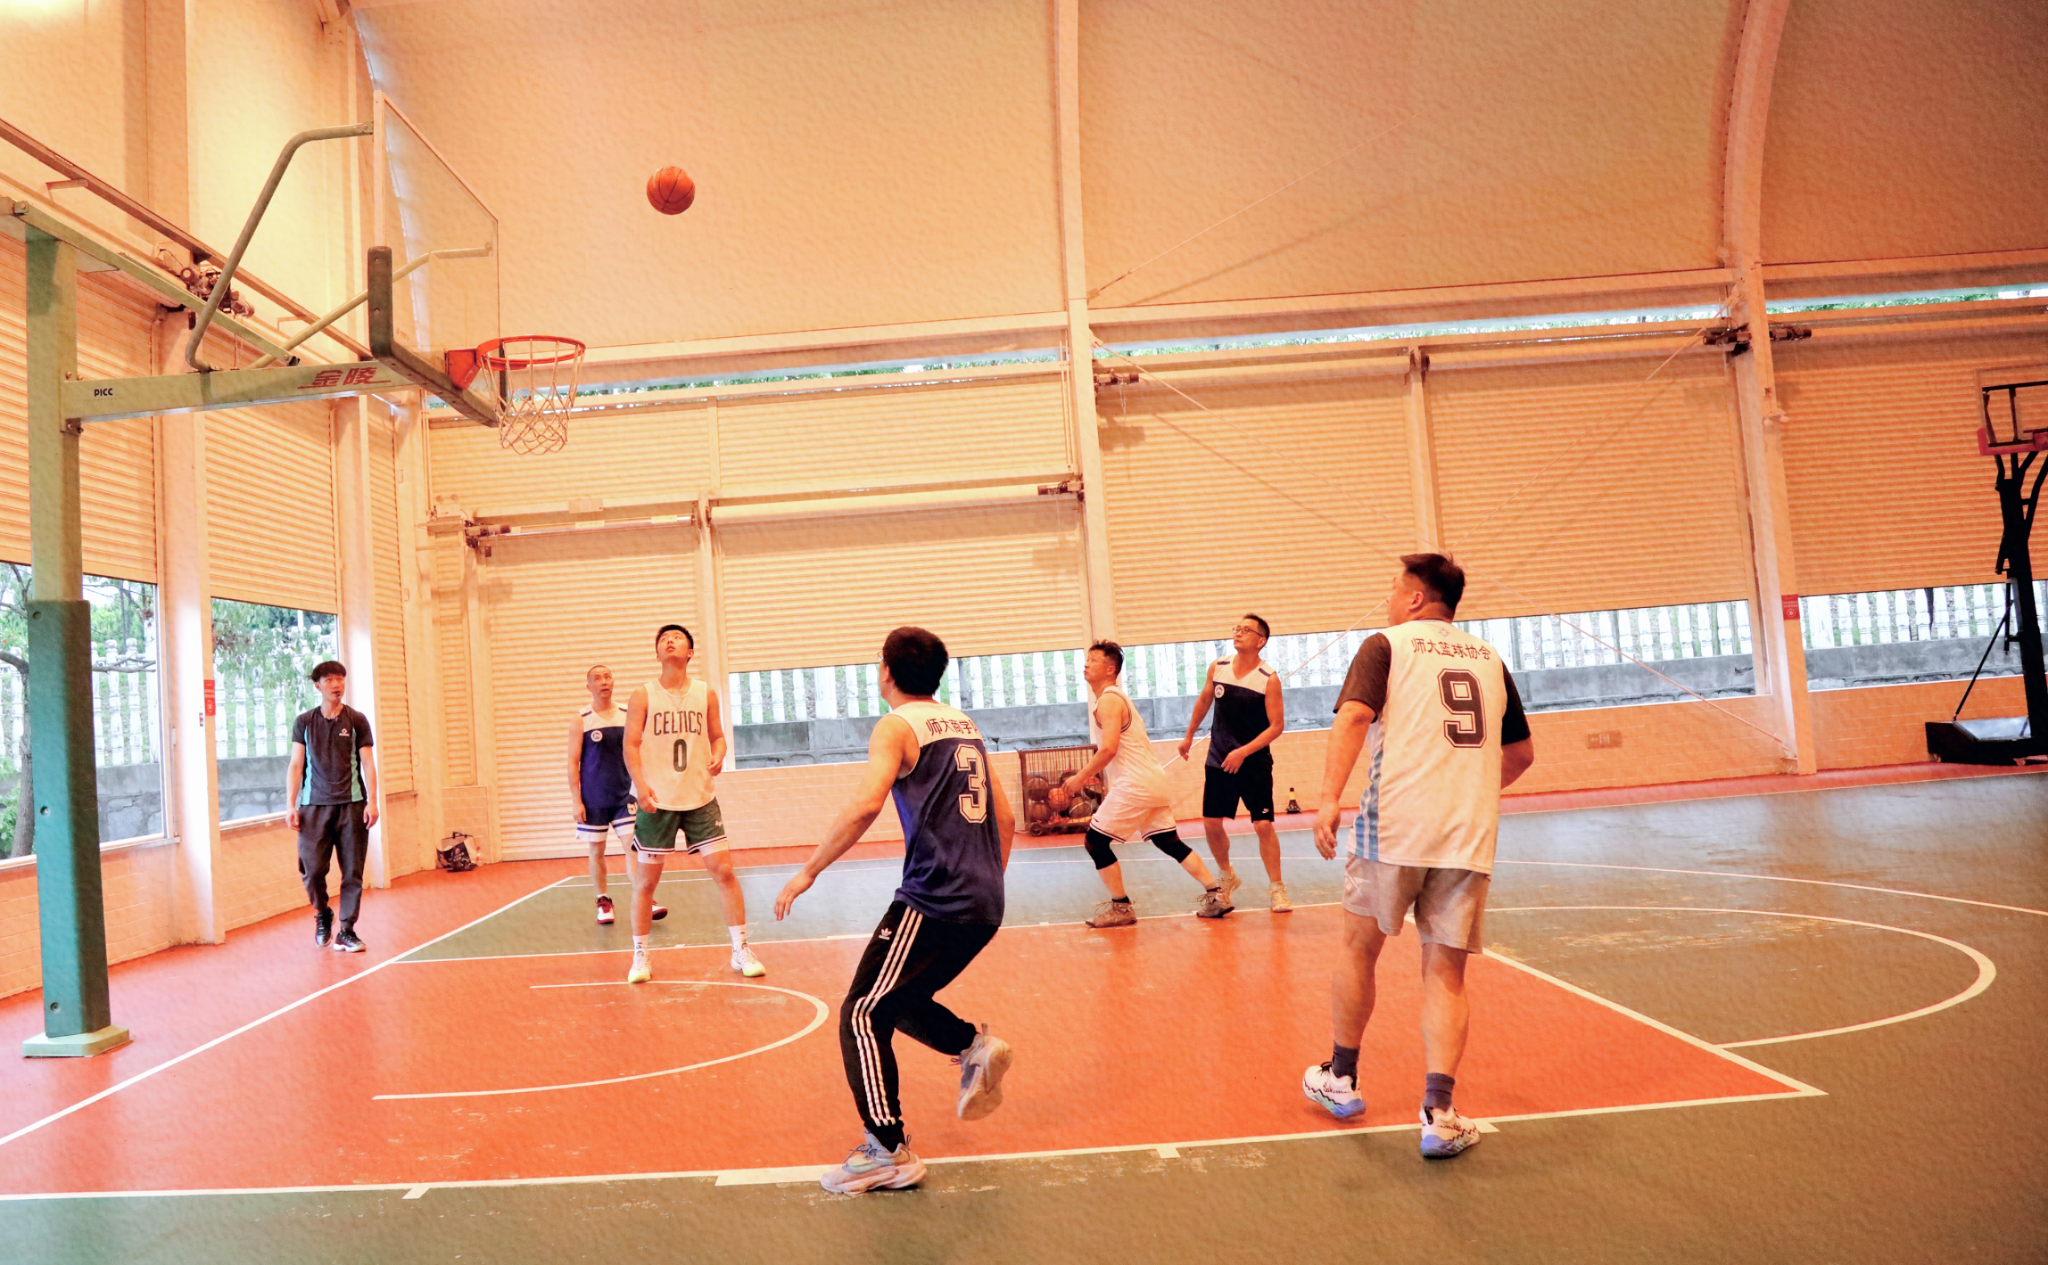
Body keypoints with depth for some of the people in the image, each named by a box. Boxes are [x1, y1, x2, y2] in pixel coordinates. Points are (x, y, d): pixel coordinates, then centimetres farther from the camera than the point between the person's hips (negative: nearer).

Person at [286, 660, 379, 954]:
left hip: (352, 804, 0)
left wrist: (372, 802, -5)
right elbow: (296, 766, 8)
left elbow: (368, 764, 4)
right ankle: (322, 916, 22)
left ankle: (346, 932, 8)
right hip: (314, 805, 0)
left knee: (352, 871, -1)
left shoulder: (357, 720, 6)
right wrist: (291, 805, 0)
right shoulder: (304, 722, 9)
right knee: (312, 869, -5)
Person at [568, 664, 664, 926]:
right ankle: (603, 902, 18)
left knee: (633, 846, -6)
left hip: (624, 796, 2)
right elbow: (573, 763, -2)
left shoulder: (626, 717, 6)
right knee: (596, 850, 6)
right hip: (594, 800, -1)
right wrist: (576, 800, -8)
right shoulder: (581, 721, -2)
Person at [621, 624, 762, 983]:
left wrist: (718, 756, -12)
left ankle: (741, 950, 7)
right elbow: (631, 744, -6)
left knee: (723, 869, -3)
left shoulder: (705, 694, 5)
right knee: (646, 879, 4)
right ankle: (640, 956, 19)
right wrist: (640, 784, -21)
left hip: (699, 797, 2)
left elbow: (717, 736, 11)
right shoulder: (643, 696, -1)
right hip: (656, 801, -2)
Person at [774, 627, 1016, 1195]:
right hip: (983, 905, 8)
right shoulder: (965, 726, 18)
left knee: (862, 1017, 1)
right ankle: (974, 1045, 8)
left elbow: (865, 804, -22)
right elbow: (1005, 818, 20)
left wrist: (809, 871, -16)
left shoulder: (897, 726, -5)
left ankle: (889, 1152, 0)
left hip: (934, 900, -8)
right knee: (899, 1001, 25)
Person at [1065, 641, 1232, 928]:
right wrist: (1092, 775, 21)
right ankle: (1215, 895, 13)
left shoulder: (1108, 701, -12)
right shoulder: (1117, 697, 20)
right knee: (1168, 841, 14)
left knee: (1095, 841, -3)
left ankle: (1120, 908, 4)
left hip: (1134, 784, -10)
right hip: (1153, 781, 10)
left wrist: (1079, 778, -16)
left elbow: (1109, 749, -24)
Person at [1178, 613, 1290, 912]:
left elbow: (1277, 725, -14)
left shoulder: (1269, 679, -14)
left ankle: (1276, 889, 7)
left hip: (1255, 763, -4)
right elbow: (1204, 700, 17)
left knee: (1263, 825, -8)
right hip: (1218, 760, 4)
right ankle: (1227, 877, 29)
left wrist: (1244, 752, -20)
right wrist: (1189, 736, 24)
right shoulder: (1218, 668, 0)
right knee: (1211, 823, 5)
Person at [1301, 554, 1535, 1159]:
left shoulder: (1386, 644, 4)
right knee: (1445, 976, 9)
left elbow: (1353, 717, -14)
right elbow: (1521, 753, 23)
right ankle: (1438, 1113, -3)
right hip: (1470, 836, 3)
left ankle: (1341, 1078, 30)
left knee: (1358, 946, 17)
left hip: (1395, 824, -3)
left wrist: (1329, 799, -21)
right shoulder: (1488, 657, 18)